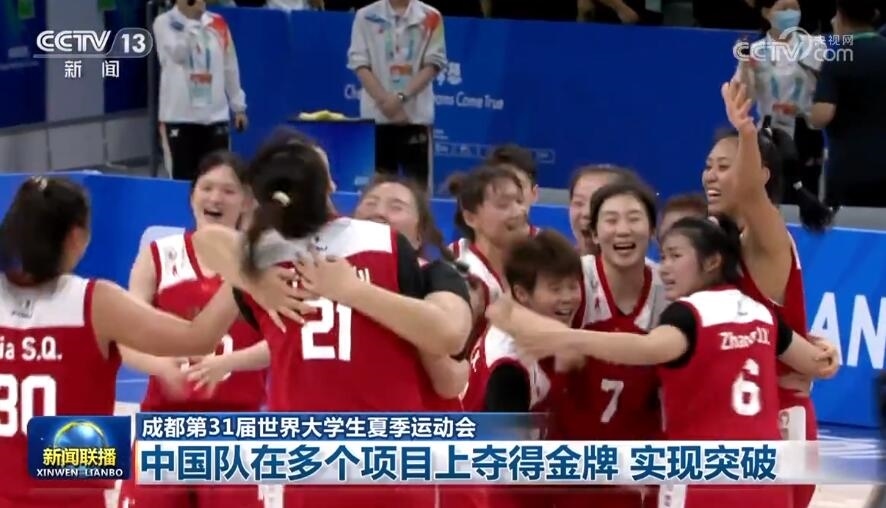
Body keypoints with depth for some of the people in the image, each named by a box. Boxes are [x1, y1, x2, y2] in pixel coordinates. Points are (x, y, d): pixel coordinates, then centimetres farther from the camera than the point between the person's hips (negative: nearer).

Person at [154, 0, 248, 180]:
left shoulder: (217, 23, 8)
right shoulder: (164, 23, -3)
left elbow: (230, 68, 14)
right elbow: (178, 54, -19)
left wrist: (238, 106, 14)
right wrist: (192, 22, -21)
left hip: (215, 116, 3)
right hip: (179, 116, -3)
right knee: (183, 177, -2)